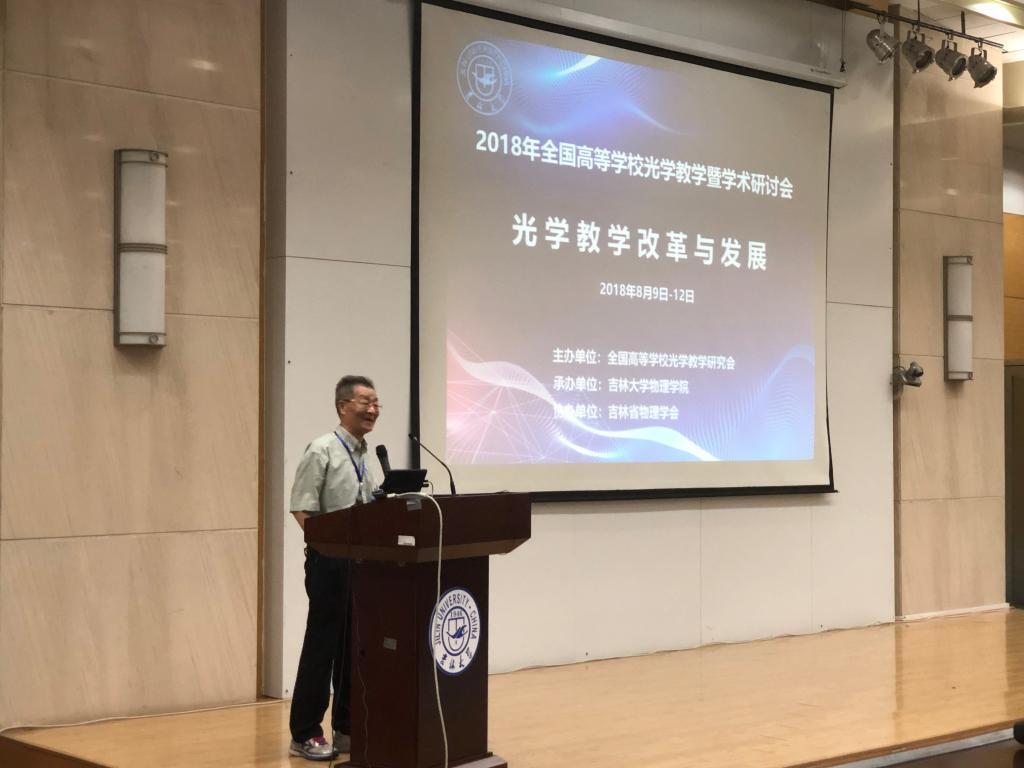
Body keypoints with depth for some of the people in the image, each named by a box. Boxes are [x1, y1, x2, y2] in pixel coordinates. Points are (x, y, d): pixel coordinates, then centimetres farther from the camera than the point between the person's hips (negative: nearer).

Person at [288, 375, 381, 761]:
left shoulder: (365, 455, 11)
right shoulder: (322, 450, -10)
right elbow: (302, 511, -15)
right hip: (330, 560, -7)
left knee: (354, 645, 11)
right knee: (323, 644, -1)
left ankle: (347, 729, 21)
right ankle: (305, 734, 8)